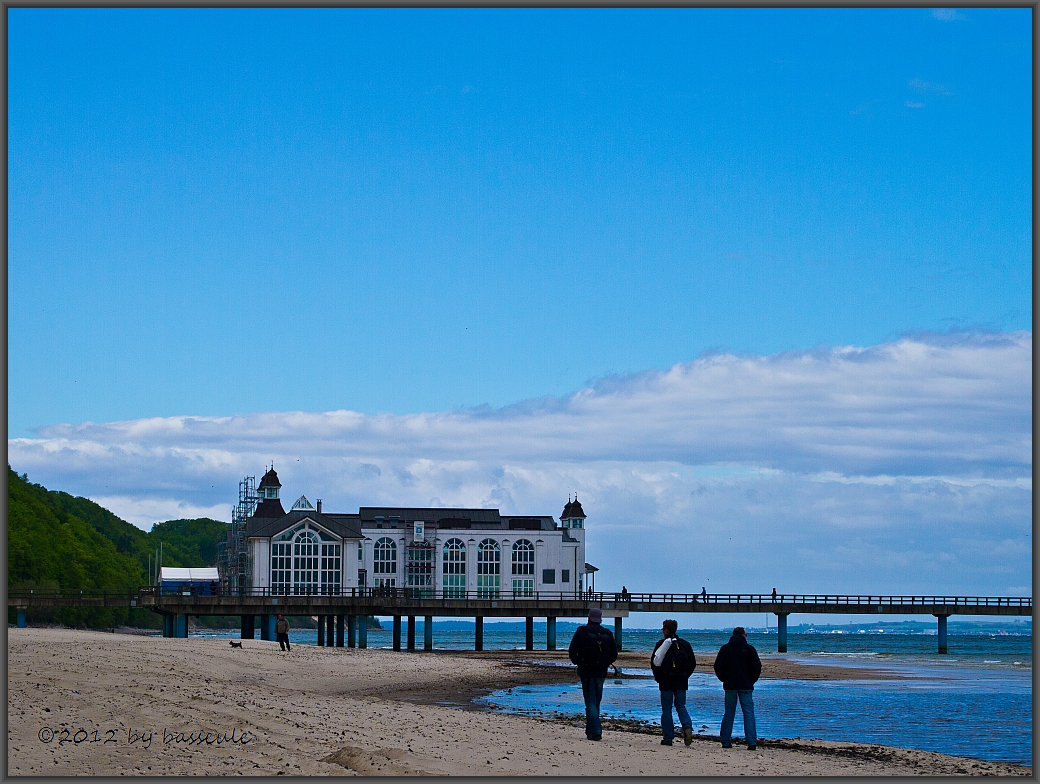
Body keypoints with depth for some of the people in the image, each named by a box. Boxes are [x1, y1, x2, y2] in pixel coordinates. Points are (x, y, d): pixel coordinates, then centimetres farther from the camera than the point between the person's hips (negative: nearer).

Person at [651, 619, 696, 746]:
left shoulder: (661, 644, -5)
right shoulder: (685, 644, 7)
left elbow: (654, 663, -6)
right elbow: (693, 663, 7)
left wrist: (658, 678, 7)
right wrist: (685, 676, 13)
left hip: (666, 682, -3)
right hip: (682, 681, 3)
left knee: (666, 709, 4)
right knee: (681, 706, 12)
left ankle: (668, 737, 2)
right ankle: (687, 727, -13)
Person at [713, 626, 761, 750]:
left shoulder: (725, 649, 5)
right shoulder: (749, 649, -1)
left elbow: (718, 667, 3)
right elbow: (757, 667, -2)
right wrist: (751, 681, 11)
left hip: (730, 685, 2)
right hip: (746, 686, -2)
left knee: (729, 713, 10)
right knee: (748, 713, -2)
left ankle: (725, 742, 8)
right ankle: (752, 742, -11)